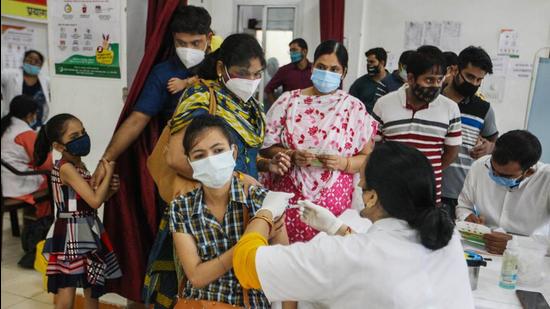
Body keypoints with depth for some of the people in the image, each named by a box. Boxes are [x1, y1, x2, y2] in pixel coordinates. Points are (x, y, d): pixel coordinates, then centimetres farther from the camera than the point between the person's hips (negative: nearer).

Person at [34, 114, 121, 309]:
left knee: (92, 286, 19)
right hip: (70, 235, -10)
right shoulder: (66, 168, -18)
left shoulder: (78, 165, 11)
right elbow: (95, 201, -23)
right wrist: (108, 173, -11)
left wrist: (109, 189, -1)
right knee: (67, 289, -3)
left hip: (86, 232, 10)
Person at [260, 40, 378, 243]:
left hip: (333, 202, 0)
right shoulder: (288, 101, 4)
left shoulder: (354, 108, 4)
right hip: (288, 197, 0)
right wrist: (292, 156, -13)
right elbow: (266, 147, 4)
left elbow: (368, 157, 4)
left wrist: (343, 163, -13)